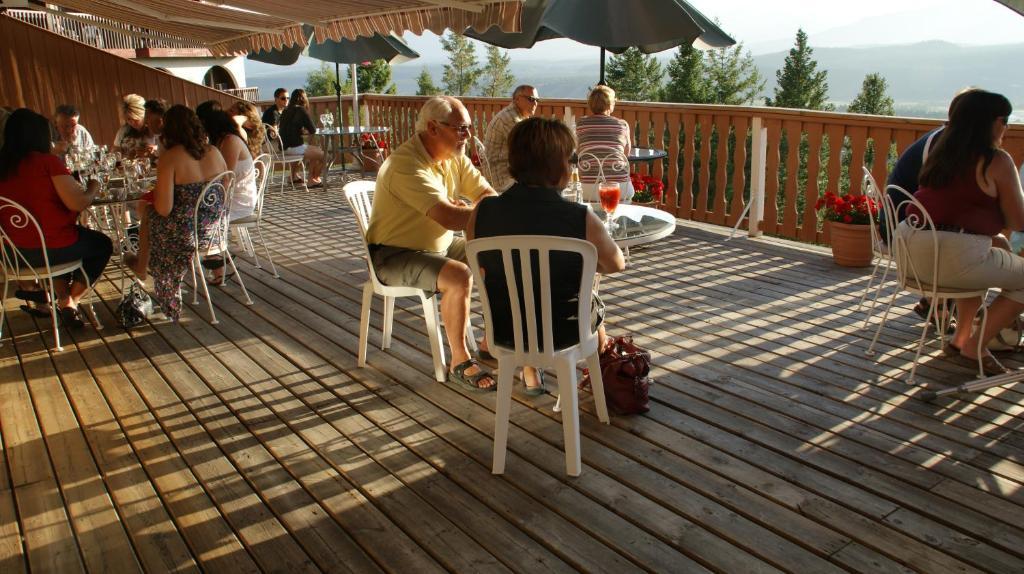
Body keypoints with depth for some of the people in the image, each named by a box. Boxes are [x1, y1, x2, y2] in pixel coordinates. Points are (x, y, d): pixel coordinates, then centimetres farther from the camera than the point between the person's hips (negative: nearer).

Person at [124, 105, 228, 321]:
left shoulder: (170, 157, -20)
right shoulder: (214, 152, -3)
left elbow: (164, 209, -20)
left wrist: (154, 195, 2)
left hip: (185, 233, -6)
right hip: (214, 228, 6)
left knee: (147, 213, 27)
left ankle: (141, 267, 50)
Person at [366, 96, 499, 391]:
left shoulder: (454, 156, 1)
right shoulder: (406, 165, -28)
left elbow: (487, 193, -2)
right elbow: (449, 217, -37)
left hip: (439, 245, 9)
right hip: (395, 255, -9)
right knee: (459, 277, -31)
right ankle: (460, 363, -14)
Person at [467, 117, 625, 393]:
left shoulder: (482, 211, -18)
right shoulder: (582, 218, -25)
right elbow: (616, 264, -6)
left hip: (504, 330, 2)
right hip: (563, 332, -2)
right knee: (592, 300, 33)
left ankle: (531, 374, 51)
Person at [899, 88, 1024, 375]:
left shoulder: (939, 151, 14)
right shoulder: (997, 161, -6)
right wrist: (998, 212, 17)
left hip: (912, 251, 8)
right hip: (956, 256, -8)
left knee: (985, 264, 37)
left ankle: (960, 337, 33)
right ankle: (976, 345, 10)